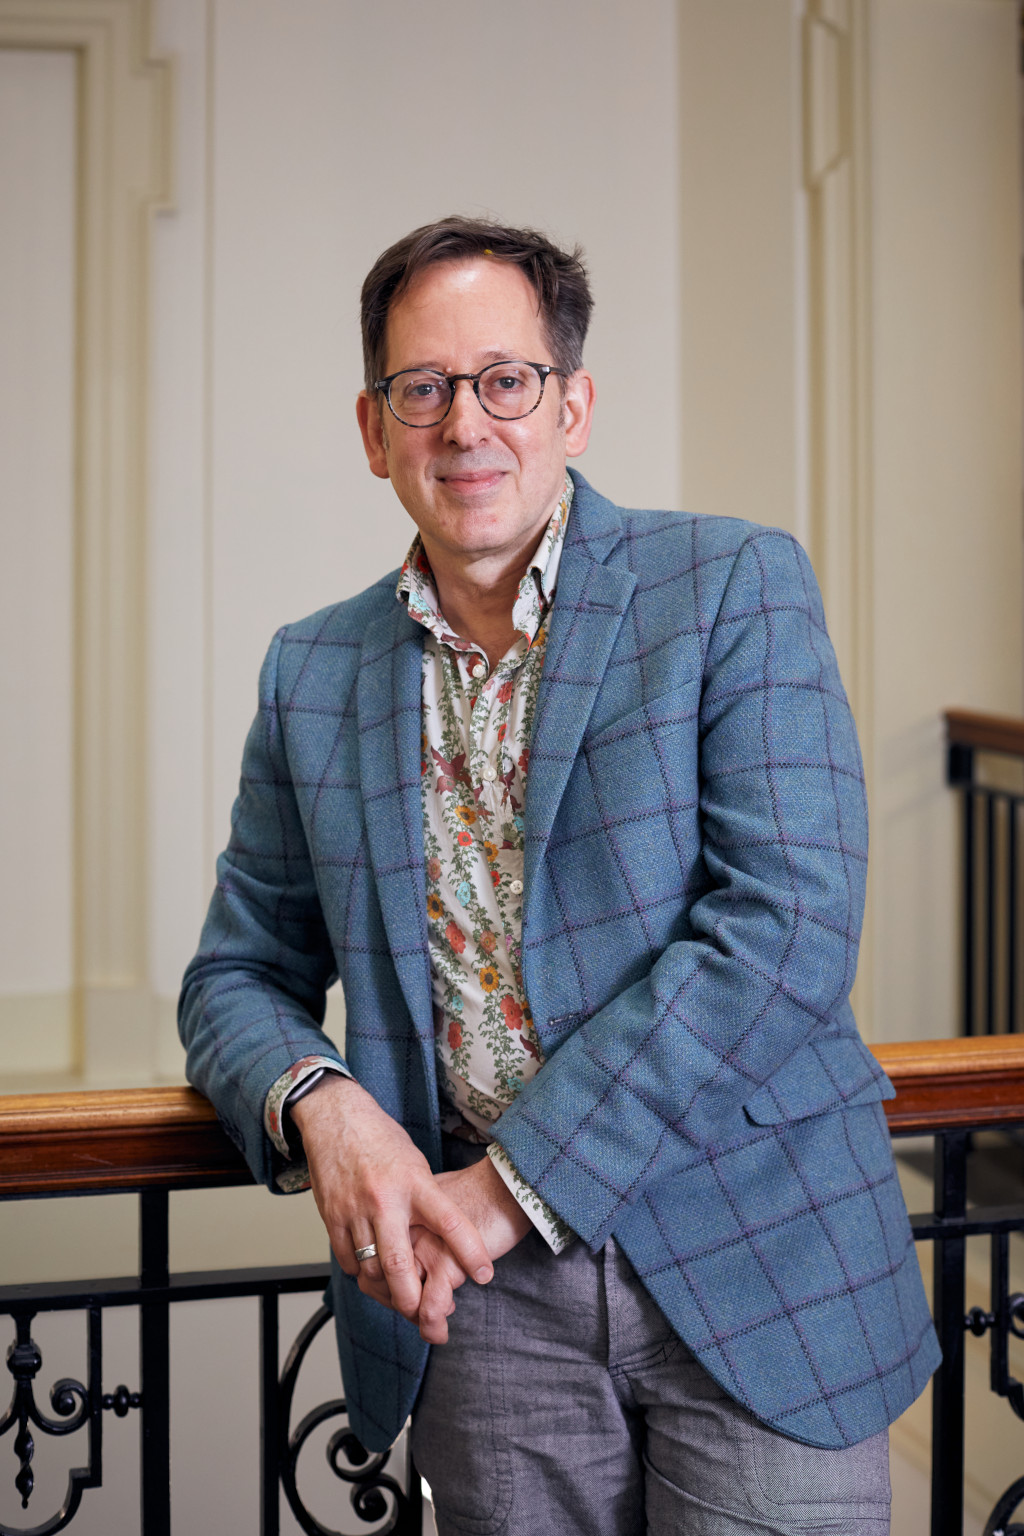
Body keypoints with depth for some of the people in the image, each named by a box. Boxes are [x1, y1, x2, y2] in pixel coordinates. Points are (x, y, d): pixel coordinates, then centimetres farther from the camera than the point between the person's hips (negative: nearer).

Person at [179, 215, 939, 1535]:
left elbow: (787, 925, -14)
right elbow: (239, 977, 13)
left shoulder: (736, 586, -4)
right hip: (483, 1291, 3)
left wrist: (512, 1179, -17)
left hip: (755, 1262, -2)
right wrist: (318, 1104, -11)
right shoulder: (311, 674, 8)